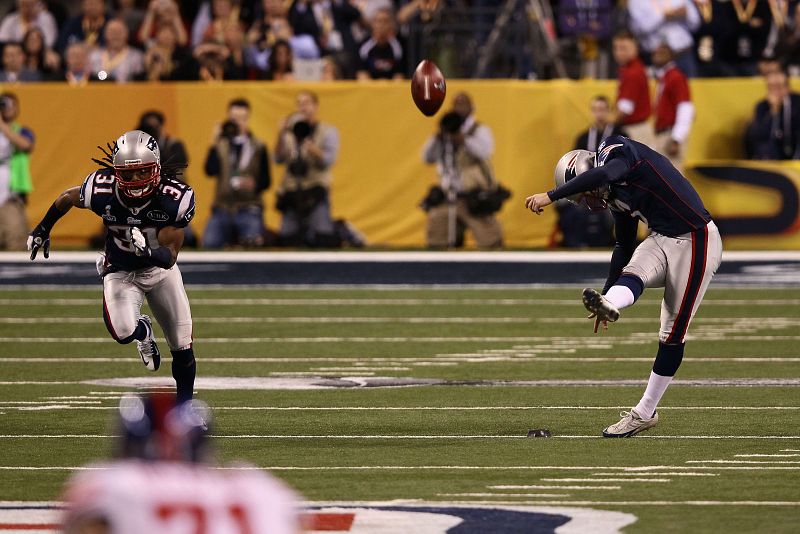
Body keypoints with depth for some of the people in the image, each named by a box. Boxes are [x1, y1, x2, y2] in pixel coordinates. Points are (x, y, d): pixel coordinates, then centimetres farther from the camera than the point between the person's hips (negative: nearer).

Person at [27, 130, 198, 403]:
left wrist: (148, 252, -47)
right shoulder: (101, 191, -28)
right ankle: (143, 331, 12)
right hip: (121, 272, -1)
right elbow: (68, 197, -4)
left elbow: (170, 256, -26)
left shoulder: (177, 198, -29)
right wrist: (42, 229, 7)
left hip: (160, 268, 1)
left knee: (182, 347, 2)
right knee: (122, 332, -28)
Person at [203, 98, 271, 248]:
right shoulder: (220, 145, 8)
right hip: (222, 208, 2)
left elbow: (266, 181, 5)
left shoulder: (258, 147, 5)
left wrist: (254, 184, -16)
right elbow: (210, 171, -7)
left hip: (249, 209, -2)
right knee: (209, 246, -10)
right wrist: (215, 145, -13)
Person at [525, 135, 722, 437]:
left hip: (694, 240, -9)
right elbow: (624, 247, 24)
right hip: (661, 240, 9)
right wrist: (607, 292, 28)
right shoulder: (616, 194, 14)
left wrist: (551, 196, -37)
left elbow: (603, 174, -35)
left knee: (672, 336, -6)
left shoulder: (617, 152, -11)